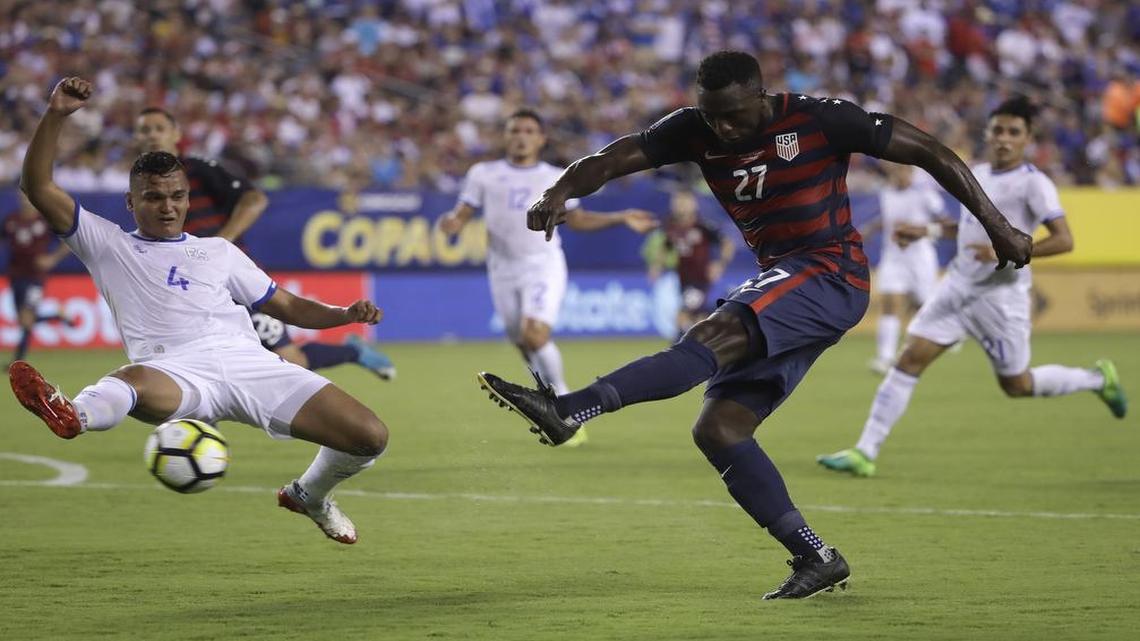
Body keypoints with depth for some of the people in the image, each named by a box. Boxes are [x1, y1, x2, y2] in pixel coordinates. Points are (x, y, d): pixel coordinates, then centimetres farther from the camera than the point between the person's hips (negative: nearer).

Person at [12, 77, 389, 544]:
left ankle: (310, 496, 23)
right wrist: (55, 116, 2)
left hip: (248, 361, 4)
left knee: (370, 436, -7)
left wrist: (346, 313, 12)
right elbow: (39, 189, 13)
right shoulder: (109, 246, 21)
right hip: (175, 370, -4)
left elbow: (286, 306, 31)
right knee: (132, 382, -42)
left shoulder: (219, 252, 30)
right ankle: (73, 416, -76)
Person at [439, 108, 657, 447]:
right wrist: (452, 222, -19)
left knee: (535, 334, -22)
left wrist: (622, 218, 6)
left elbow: (577, 219, 15)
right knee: (523, 344, 5)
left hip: (544, 265, -3)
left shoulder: (556, 178, 7)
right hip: (504, 269, 3)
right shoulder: (483, 174, 7)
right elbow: (463, 213, 4)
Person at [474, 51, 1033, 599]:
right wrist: (559, 194, -28)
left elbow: (931, 154, -3)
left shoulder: (819, 120, -9)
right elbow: (615, 159, -7)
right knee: (718, 430, -3)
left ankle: (569, 411, -45)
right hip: (781, 290, 8)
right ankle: (815, 558, 0)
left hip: (831, 276, -8)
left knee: (715, 337, -30)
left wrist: (999, 229, -2)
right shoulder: (696, 131, 4)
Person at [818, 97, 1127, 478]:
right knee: (909, 360, -5)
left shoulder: (1032, 183, -11)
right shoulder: (977, 175, 11)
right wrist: (927, 232, 18)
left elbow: (1063, 241, -19)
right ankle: (866, 453, -6)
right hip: (959, 286, 6)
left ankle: (1098, 379, 31)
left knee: (1017, 387, 6)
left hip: (1001, 295, -6)